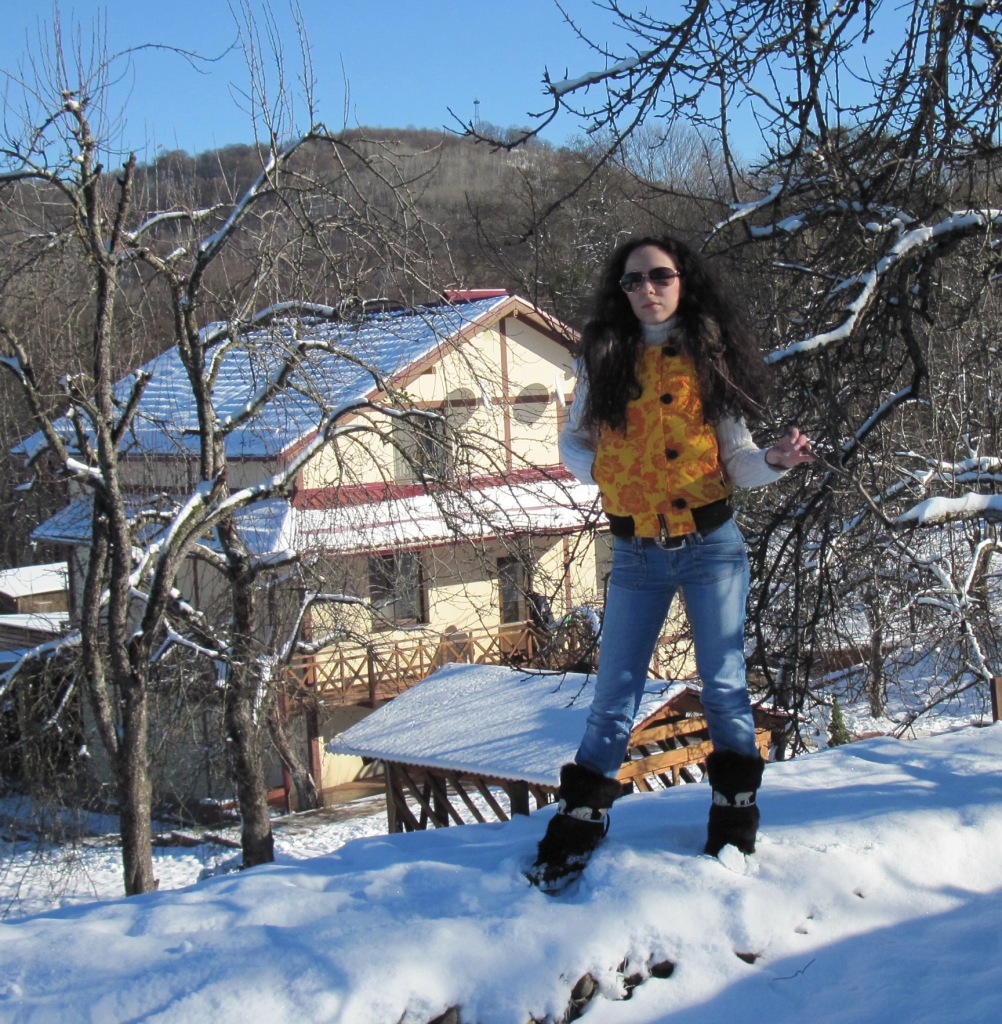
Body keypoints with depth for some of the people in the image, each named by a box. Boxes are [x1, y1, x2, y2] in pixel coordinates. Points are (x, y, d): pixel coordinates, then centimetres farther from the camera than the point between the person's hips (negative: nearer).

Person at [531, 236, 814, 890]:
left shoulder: (711, 361, 1)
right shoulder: (604, 363, 5)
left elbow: (737, 461, 1)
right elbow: (574, 441, 14)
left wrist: (774, 462, -20)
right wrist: (606, 473, -5)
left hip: (712, 547, -1)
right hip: (637, 556, 1)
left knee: (723, 685, 5)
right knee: (615, 693, 6)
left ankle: (735, 817, 19)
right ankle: (581, 819, 15)